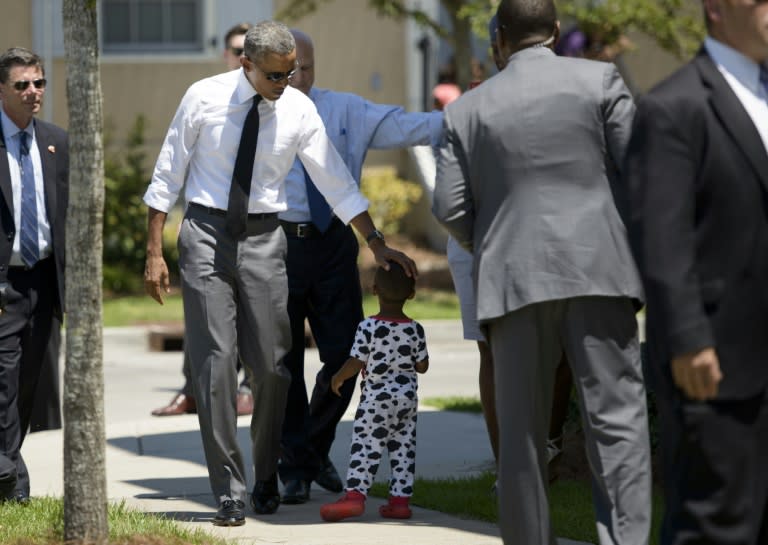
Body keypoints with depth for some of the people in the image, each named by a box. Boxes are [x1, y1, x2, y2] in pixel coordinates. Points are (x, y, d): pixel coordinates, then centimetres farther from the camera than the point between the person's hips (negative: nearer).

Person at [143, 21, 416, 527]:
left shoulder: (299, 110, -2)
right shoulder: (204, 98, -7)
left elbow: (337, 182, 5)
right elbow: (167, 176, 0)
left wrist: (378, 245, 4)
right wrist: (155, 254, -3)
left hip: (263, 239, 2)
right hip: (207, 233, -2)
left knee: (272, 366, 3)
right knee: (215, 363, -6)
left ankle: (266, 478, 24)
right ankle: (229, 491, -1)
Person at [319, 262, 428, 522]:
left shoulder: (368, 328, -14)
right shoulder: (415, 329, -2)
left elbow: (356, 363, -12)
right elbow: (422, 366, 4)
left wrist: (337, 379, 5)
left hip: (377, 398, -4)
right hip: (408, 398, 4)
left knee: (365, 445, -4)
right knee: (404, 447, 9)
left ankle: (355, 494, -12)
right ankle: (400, 498, 8)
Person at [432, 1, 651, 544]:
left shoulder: (468, 109, 10)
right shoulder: (599, 80, 5)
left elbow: (451, 207, 5)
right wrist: (634, 242, 17)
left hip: (513, 281, 2)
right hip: (597, 272, -2)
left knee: (522, 431, 8)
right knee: (617, 418, -4)